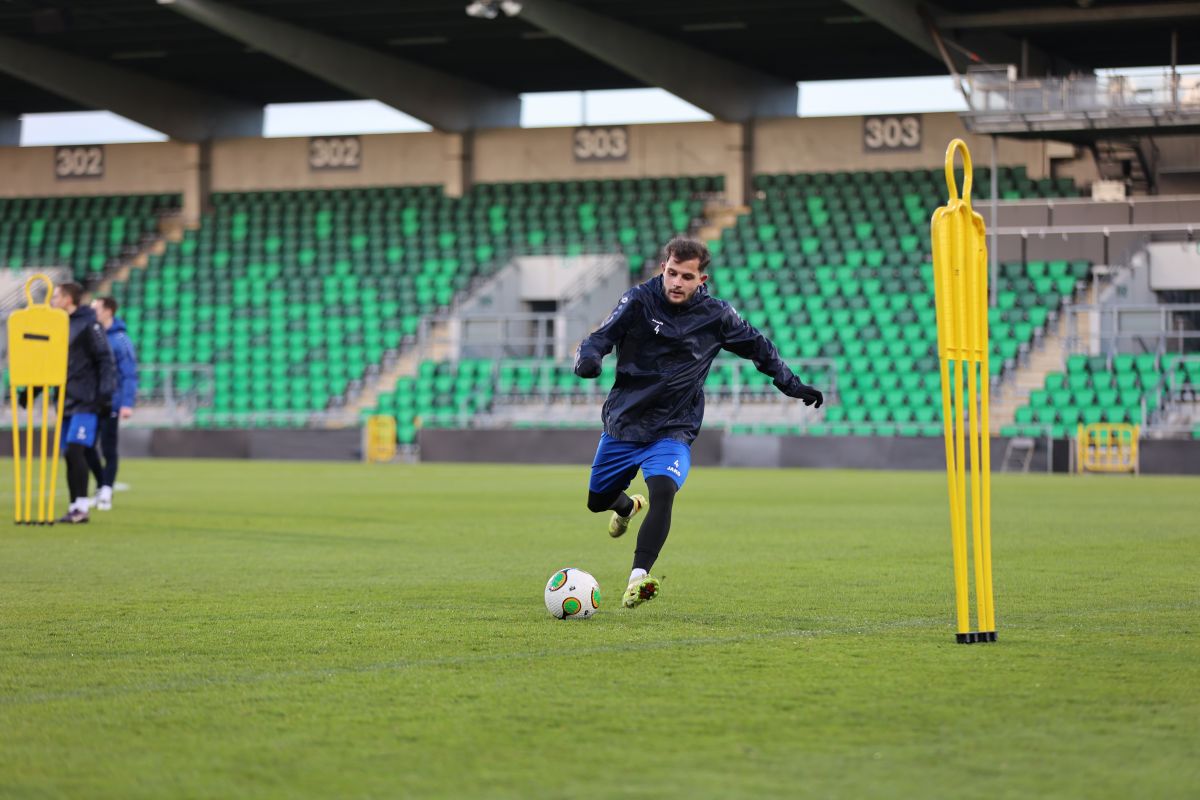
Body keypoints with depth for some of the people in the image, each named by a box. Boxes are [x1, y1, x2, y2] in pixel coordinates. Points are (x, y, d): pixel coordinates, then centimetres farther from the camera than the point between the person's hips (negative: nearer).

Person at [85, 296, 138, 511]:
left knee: (108, 449, -3)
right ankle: (102, 484, 23)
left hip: (111, 403, -6)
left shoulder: (120, 340, -11)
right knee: (87, 447, 7)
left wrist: (127, 404, -20)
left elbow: (129, 374, -14)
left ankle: (106, 491, 2)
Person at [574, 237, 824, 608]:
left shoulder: (715, 315, -4)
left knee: (663, 491, -29)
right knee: (598, 501, 16)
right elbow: (599, 339, -15)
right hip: (623, 423, 2)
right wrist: (588, 359, -39)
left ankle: (638, 579, -35)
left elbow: (758, 346, 12)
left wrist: (792, 385, 14)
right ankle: (628, 507, 54)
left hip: (673, 431, -2)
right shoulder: (638, 301, -9)